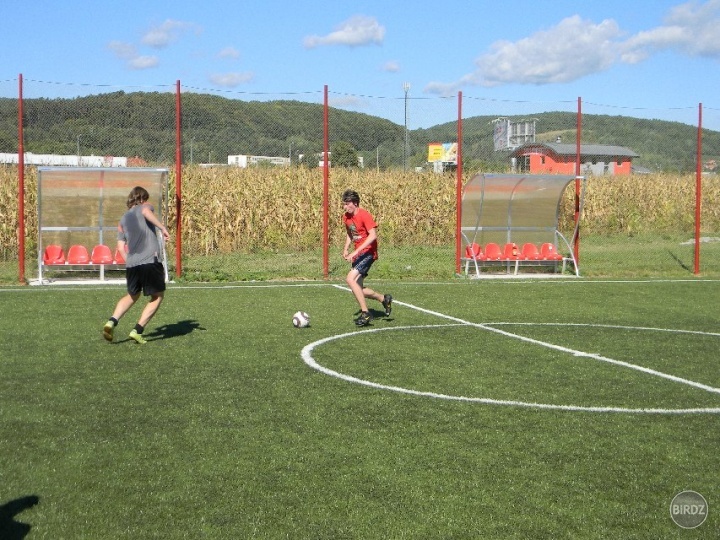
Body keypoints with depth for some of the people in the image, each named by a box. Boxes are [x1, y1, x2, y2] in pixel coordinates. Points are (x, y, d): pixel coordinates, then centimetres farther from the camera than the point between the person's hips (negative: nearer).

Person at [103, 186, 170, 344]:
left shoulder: (123, 219, 23)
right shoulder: (145, 207, 10)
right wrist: (163, 228, -20)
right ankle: (138, 331, 1)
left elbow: (121, 246, 15)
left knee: (132, 296, 25)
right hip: (150, 261, -6)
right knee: (158, 296, 9)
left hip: (131, 264, 6)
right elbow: (146, 212, -18)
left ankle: (112, 322, 6)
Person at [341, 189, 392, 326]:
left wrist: (355, 251, -29)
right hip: (357, 254, 9)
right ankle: (384, 299, 30)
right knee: (357, 288, 8)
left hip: (368, 252, -9)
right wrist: (346, 249, 7)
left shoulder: (364, 215, -16)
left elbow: (373, 235, -25)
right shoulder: (346, 217, 8)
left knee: (350, 279, -24)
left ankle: (365, 313, -17)